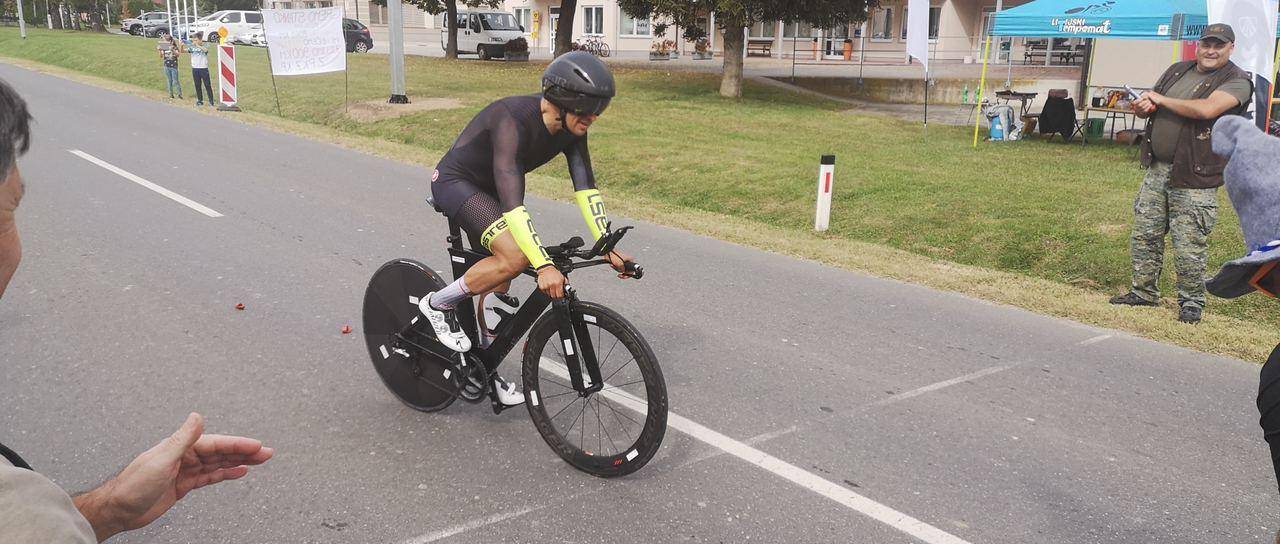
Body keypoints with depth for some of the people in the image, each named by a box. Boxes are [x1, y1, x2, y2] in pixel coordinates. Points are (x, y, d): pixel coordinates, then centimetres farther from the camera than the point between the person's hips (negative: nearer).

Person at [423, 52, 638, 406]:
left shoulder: (571, 128, -14)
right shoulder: (513, 120, -37)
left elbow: (585, 186, -13)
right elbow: (512, 201, -44)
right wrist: (544, 266, -50)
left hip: (489, 189, 8)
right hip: (455, 182, -8)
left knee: (499, 280, 11)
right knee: (516, 257, -28)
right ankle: (438, 304, -7)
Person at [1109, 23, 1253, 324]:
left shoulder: (1236, 81, -7)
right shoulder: (1177, 71, 15)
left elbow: (1207, 109, -25)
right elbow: (1147, 105, 21)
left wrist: (1162, 100, -12)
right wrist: (1143, 106, -6)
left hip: (1193, 179, -6)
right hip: (1156, 170, 6)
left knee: (1190, 247, -3)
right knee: (1145, 236, 11)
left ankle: (1191, 302, 12)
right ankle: (1144, 292, 24)